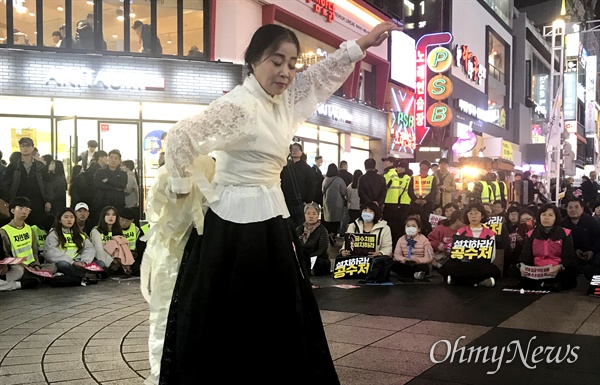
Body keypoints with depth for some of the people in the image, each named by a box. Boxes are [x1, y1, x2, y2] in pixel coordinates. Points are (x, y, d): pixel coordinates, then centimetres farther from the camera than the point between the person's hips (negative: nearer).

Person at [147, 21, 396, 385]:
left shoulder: (284, 100, 8)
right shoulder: (239, 105, -19)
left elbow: (324, 74, 19)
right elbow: (181, 138, -24)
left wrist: (364, 43, 15)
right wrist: (182, 188, -12)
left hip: (270, 220, 9)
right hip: (236, 225, -9)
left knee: (276, 320, 15)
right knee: (227, 324, 2)